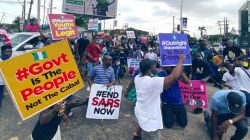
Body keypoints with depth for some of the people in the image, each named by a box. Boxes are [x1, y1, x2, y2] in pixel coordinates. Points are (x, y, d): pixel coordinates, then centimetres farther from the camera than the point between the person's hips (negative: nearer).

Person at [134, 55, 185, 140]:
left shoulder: (137, 78, -9)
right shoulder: (153, 82, -33)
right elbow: (174, 76, -36)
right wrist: (181, 60, -23)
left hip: (139, 112, 10)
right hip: (149, 120, -9)